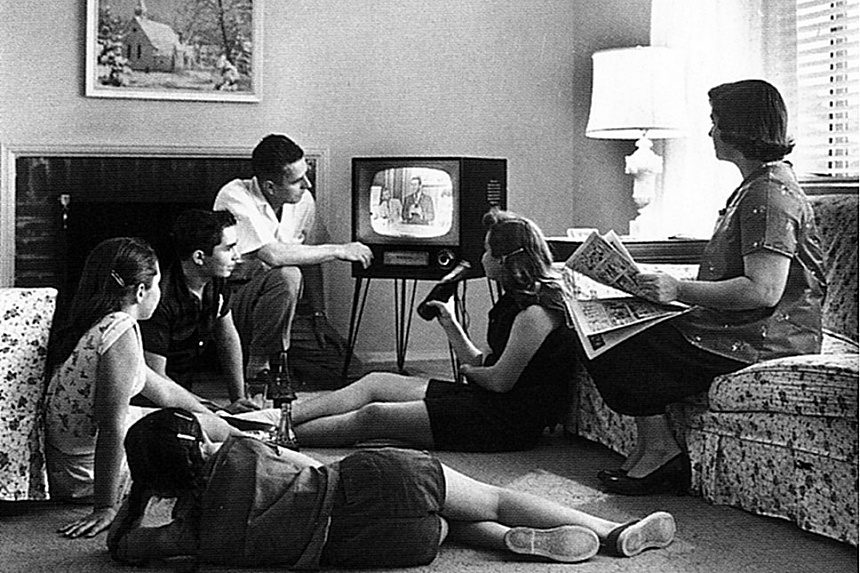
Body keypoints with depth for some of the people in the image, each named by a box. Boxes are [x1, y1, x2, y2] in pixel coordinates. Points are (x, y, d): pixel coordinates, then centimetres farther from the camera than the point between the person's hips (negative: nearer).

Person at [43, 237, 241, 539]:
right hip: (88, 475, -9)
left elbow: (160, 388, 15)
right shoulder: (121, 334, -26)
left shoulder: (98, 324, 6)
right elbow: (111, 426, -31)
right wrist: (106, 509, -30)